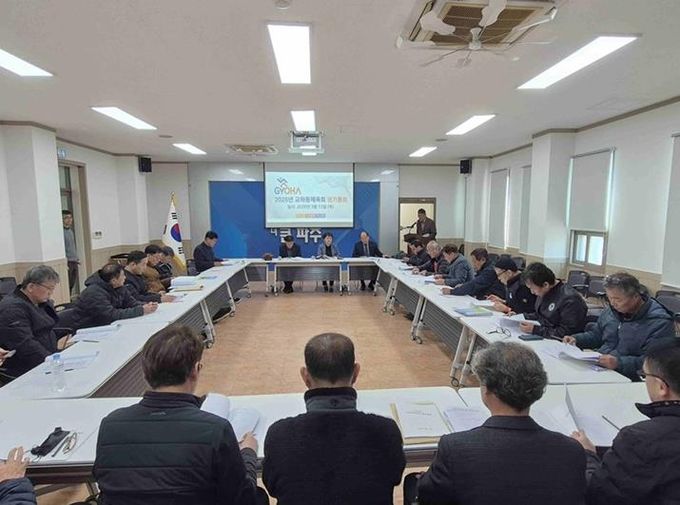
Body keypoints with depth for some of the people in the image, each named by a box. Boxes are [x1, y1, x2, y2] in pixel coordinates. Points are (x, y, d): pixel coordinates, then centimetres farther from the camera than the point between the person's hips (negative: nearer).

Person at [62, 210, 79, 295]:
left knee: (73, 283, 14)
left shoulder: (70, 230, 16)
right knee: (67, 284, -5)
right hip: (67, 262, -8)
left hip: (74, 262, 9)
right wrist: (65, 260, -21)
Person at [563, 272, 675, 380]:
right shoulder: (613, 309, 11)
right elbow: (596, 334, 24)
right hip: (597, 366, 7)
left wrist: (619, 363, -32)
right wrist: (576, 339, 6)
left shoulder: (660, 322, -12)